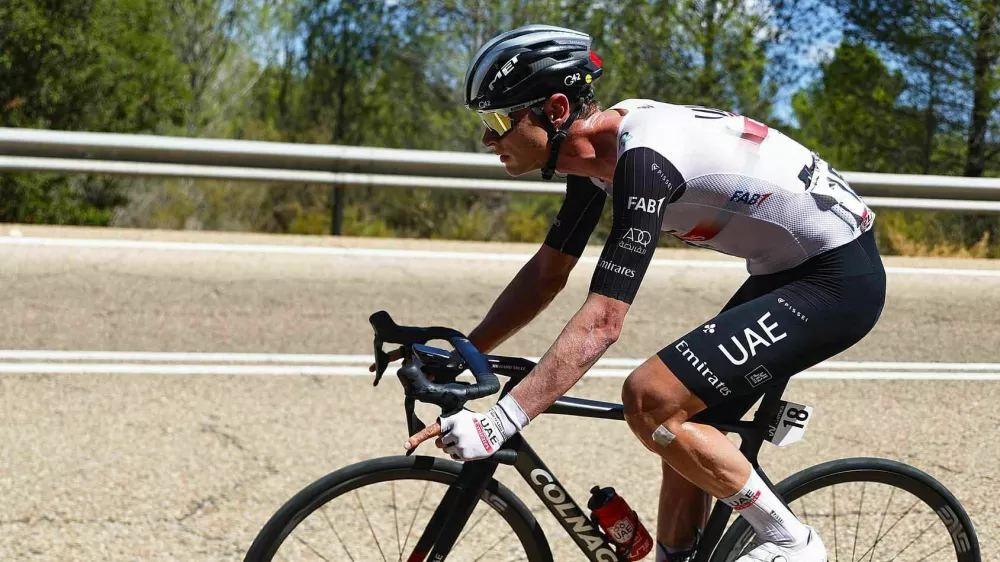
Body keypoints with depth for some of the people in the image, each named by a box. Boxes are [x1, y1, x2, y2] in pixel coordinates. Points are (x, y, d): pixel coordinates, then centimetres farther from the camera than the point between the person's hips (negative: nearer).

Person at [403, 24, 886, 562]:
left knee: (648, 399, -19)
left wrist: (498, 422, -34)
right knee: (683, 434, 9)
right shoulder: (595, 150, 1)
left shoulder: (644, 155, -27)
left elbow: (601, 321, -32)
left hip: (839, 279, -10)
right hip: (786, 271, 10)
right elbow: (546, 273, 11)